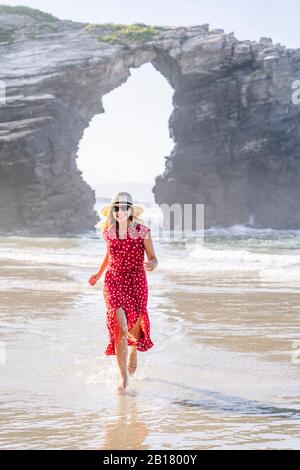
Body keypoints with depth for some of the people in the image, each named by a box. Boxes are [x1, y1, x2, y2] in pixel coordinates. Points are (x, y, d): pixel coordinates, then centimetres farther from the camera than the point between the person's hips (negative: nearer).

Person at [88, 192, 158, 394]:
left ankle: (134, 351, 49)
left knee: (134, 329, 9)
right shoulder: (108, 231, 0)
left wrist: (151, 265, -27)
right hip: (114, 281, 1)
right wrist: (99, 274, 25)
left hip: (137, 281, -1)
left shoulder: (142, 231, -10)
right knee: (120, 327, -16)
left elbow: (153, 258, -5)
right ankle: (124, 377, -12)